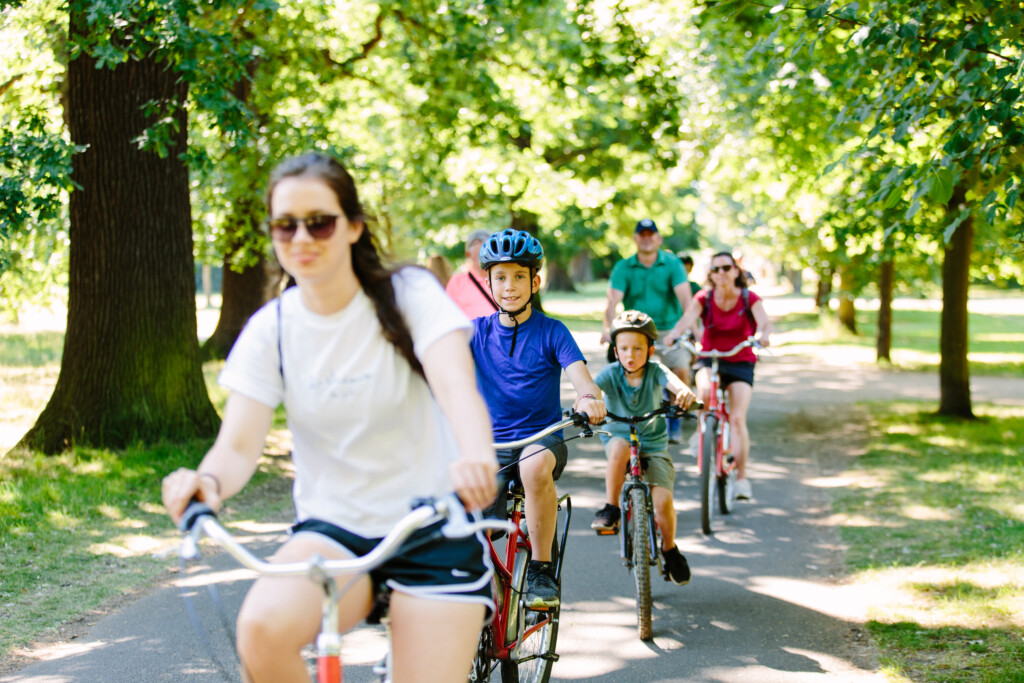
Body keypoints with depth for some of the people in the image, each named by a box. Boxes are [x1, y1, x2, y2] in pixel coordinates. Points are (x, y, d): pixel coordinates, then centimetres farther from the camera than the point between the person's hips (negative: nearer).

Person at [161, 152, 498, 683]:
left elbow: (457, 386, -23)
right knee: (263, 625, -30)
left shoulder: (409, 295, -6)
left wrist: (477, 457, -46)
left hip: (431, 527, -1)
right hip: (331, 528, 1)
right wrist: (209, 481, -35)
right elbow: (239, 444, -9)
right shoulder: (270, 329, 0)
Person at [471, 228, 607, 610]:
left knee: (535, 465, -39)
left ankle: (541, 570, -26)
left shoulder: (551, 332, 1)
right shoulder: (477, 332, 8)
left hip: (542, 439, -2)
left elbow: (580, 375, -13)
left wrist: (589, 398, -38)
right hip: (491, 444, 2)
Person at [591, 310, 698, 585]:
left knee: (663, 500, -17)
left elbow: (673, 381, -32)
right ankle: (611, 509, -19)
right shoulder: (611, 373, -11)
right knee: (620, 446, -37)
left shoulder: (655, 371, -11)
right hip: (618, 436, 0)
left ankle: (670, 549, 14)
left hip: (653, 443, 0)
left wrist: (684, 391, -56)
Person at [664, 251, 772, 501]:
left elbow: (764, 322, -24)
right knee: (704, 391, -35)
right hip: (709, 359, 0)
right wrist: (674, 334, -46)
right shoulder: (704, 298, -5)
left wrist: (762, 336, -49)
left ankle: (741, 477, -7)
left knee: (737, 418, -15)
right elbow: (688, 318, -23)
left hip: (741, 362, 0)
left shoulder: (749, 298, -7)